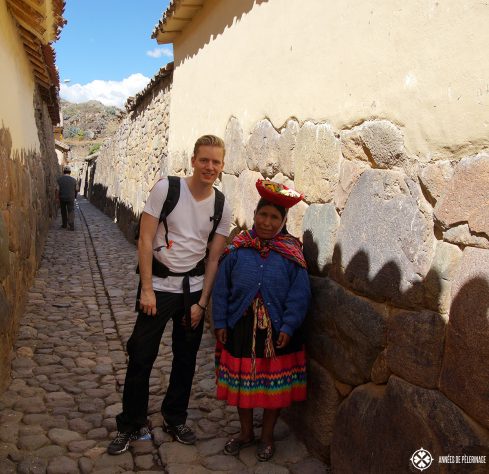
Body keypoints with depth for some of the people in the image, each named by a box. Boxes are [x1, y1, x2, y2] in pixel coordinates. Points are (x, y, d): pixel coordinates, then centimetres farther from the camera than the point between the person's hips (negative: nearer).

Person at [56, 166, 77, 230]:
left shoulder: (59, 179, -6)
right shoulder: (73, 180, -2)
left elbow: (57, 190, -11)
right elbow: (76, 190, 7)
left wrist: (57, 198, -2)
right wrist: (75, 197, 23)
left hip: (62, 198, 1)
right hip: (71, 198, -1)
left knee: (63, 211, 16)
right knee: (71, 212, 0)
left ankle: (64, 224, 25)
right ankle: (71, 226, -12)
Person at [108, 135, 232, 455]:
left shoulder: (222, 207, -1)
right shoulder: (167, 188, -11)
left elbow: (214, 257, 2)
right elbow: (145, 240, -11)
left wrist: (202, 302, -2)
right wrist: (147, 289, -13)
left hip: (194, 286, 3)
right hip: (159, 284, -3)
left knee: (186, 357, 13)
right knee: (141, 356, 2)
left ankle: (175, 419, 33)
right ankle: (131, 425, 23)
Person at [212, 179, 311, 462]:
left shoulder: (292, 253, -6)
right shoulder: (239, 248, -3)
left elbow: (299, 295, -7)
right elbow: (222, 288, 0)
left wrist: (288, 327, -13)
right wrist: (220, 323, -2)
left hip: (276, 330, -1)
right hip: (241, 327, 2)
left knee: (274, 384, 12)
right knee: (241, 381, 15)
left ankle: (267, 437, 35)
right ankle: (246, 432, 38)